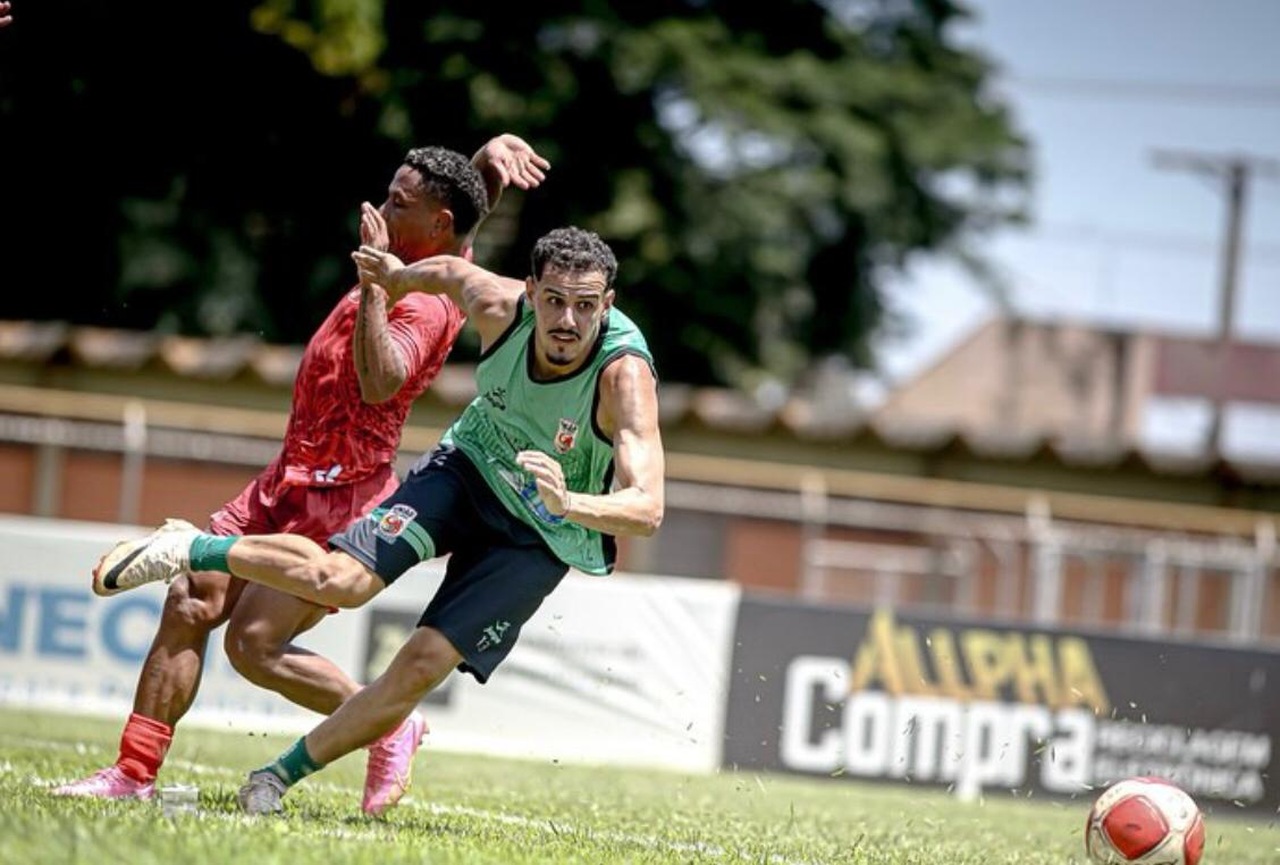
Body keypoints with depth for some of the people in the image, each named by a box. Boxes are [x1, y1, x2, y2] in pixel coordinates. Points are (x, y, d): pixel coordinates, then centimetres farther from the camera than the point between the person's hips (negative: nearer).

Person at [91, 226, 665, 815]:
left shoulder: (624, 374, -33)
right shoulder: (500, 307, -22)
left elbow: (648, 508, -41)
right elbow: (450, 271, 4)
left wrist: (568, 503, -57)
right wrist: (397, 278, 20)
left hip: (544, 539, -2)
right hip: (470, 466, 2)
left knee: (421, 666, -12)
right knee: (340, 580, -20)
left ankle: (280, 777, 5)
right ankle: (187, 550, 1)